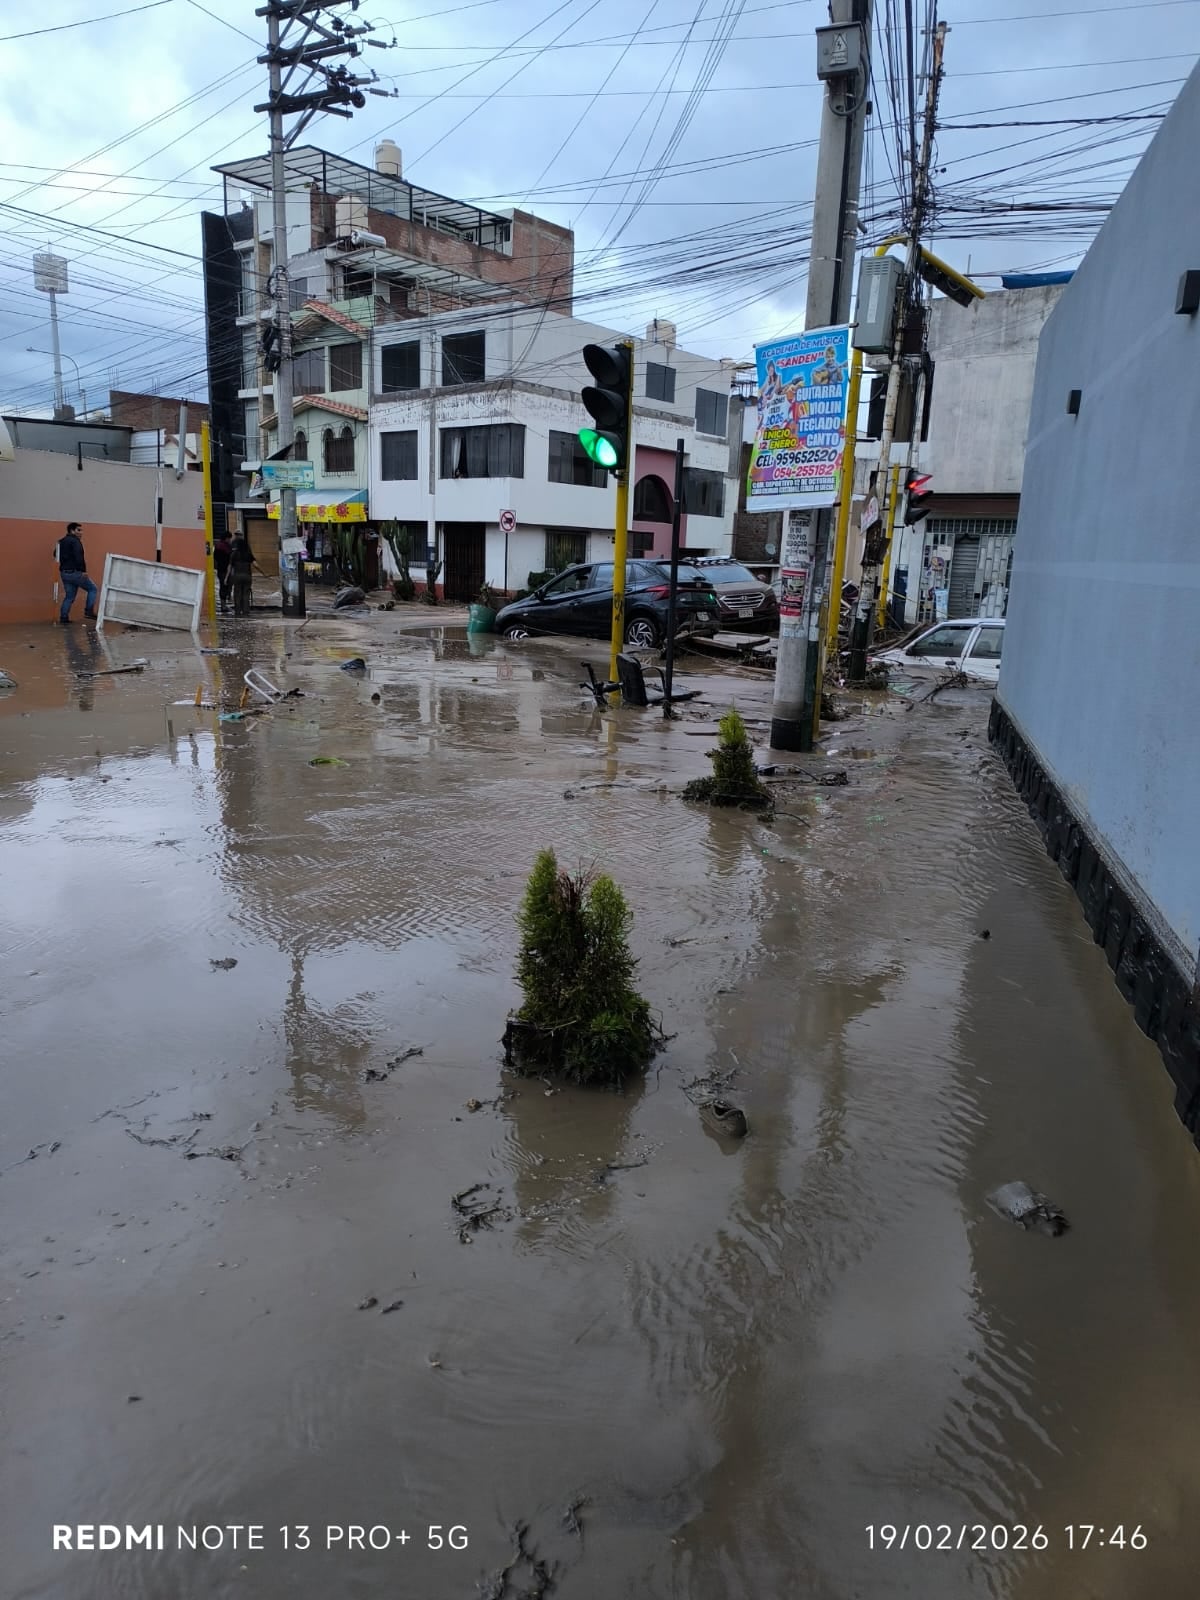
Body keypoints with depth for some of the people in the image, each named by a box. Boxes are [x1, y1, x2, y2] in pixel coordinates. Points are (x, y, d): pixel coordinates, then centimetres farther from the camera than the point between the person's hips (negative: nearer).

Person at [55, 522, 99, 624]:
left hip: (64, 573, 9)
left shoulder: (61, 542, 17)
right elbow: (78, 557, -22)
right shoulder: (75, 541, -11)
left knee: (69, 596, 14)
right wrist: (83, 570, -22)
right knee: (92, 589, 4)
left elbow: (56, 554, 23)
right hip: (75, 572, -8)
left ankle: (63, 618, 10)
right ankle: (89, 612, -3)